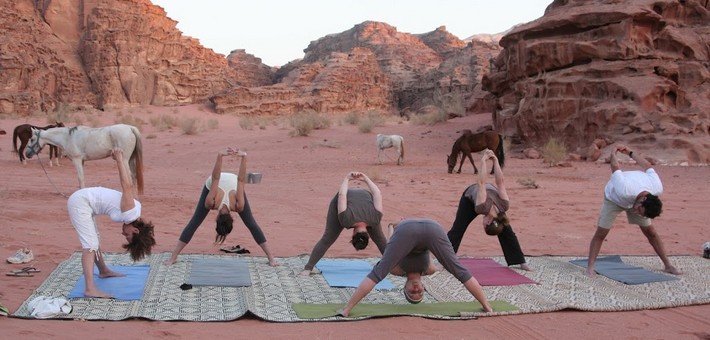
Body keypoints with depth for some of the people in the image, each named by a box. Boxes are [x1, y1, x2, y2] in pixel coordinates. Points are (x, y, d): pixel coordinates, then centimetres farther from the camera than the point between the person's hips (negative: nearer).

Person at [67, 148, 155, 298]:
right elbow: (127, 186, -29)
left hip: (83, 200, 9)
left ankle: (104, 271, 42)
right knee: (90, 245, -17)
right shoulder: (130, 214, -22)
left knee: (94, 241, 24)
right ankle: (90, 289, -24)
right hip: (80, 203, -9)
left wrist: (119, 160, 9)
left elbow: (128, 185, 10)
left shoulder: (133, 211, 6)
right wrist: (119, 160, -29)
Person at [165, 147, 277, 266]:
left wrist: (244, 157, -47)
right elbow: (215, 178, -41)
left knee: (251, 223, -4)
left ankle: (271, 257, 1)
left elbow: (241, 180, -38)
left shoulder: (238, 206, -38)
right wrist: (219, 157, -54)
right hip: (212, 184, 0)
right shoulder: (211, 203, -39)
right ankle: (173, 257, 1)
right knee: (194, 222, -5)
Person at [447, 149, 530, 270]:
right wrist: (483, 162, -47)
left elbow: (500, 182, -33)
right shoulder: (482, 207, -45)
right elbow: (481, 183, -45)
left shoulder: (503, 205, -36)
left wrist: (495, 160, -35)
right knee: (457, 230, -10)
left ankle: (521, 262, 4)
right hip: (470, 195, -3)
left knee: (507, 232, -4)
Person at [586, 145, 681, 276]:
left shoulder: (658, 189, -34)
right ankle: (590, 267, -7)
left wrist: (630, 152, 1)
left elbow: (647, 165, -16)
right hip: (614, 198, -3)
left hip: (636, 199, 3)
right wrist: (614, 152, -10)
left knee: (650, 232, 0)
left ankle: (668, 265, 11)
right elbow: (615, 166, -33)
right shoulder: (625, 190, -49)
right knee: (601, 233, -11)